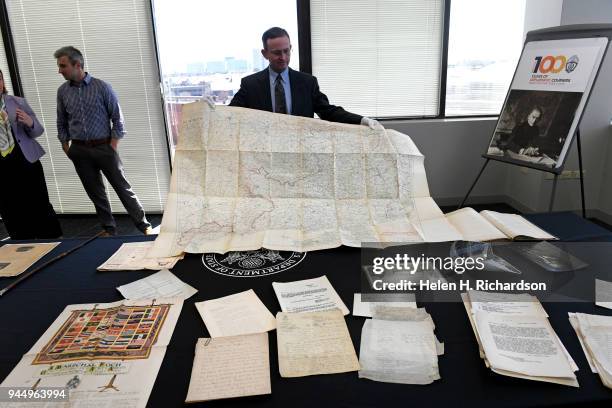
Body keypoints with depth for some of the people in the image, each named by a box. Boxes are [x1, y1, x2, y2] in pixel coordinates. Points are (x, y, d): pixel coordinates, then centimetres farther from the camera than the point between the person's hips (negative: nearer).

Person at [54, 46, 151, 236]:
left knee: (122, 187, 0)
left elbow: (118, 118, -5)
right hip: (79, 151, 4)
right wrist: (66, 148, 9)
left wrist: (113, 147, -9)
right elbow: (61, 123, 14)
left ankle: (143, 225, 7)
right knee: (95, 192, 9)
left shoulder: (102, 87, -7)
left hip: (104, 147, -4)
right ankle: (109, 228, 22)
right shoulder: (62, 91, 6)